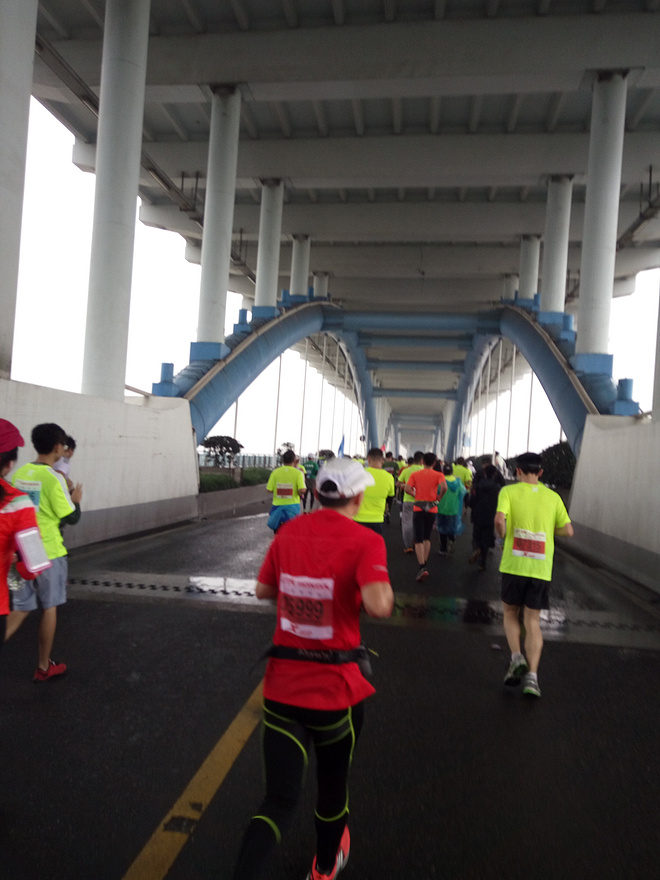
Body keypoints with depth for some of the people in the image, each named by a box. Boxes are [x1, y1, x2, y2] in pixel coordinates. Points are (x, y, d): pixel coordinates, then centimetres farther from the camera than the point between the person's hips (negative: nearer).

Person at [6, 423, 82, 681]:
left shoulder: (19, 474, 3)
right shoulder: (53, 477, -17)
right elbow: (71, 518, -13)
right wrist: (76, 500, 7)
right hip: (49, 553, -6)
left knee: (21, 608, 13)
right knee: (49, 608, 10)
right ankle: (44, 667, 22)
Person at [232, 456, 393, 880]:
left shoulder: (288, 532, -1)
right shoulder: (365, 541, -16)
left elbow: (263, 589, 10)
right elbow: (378, 605, -30)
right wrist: (386, 590, -8)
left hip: (282, 685, 3)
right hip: (336, 687, -2)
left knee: (279, 800, 11)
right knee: (334, 780, 25)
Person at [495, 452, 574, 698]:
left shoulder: (509, 491, -2)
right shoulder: (552, 496, 6)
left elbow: (499, 520, -17)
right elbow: (568, 531, 6)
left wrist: (503, 536, 3)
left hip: (514, 564, -2)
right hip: (541, 568, 2)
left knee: (510, 613, 19)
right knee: (533, 622, 10)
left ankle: (516, 657, 0)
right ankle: (532, 675, -1)